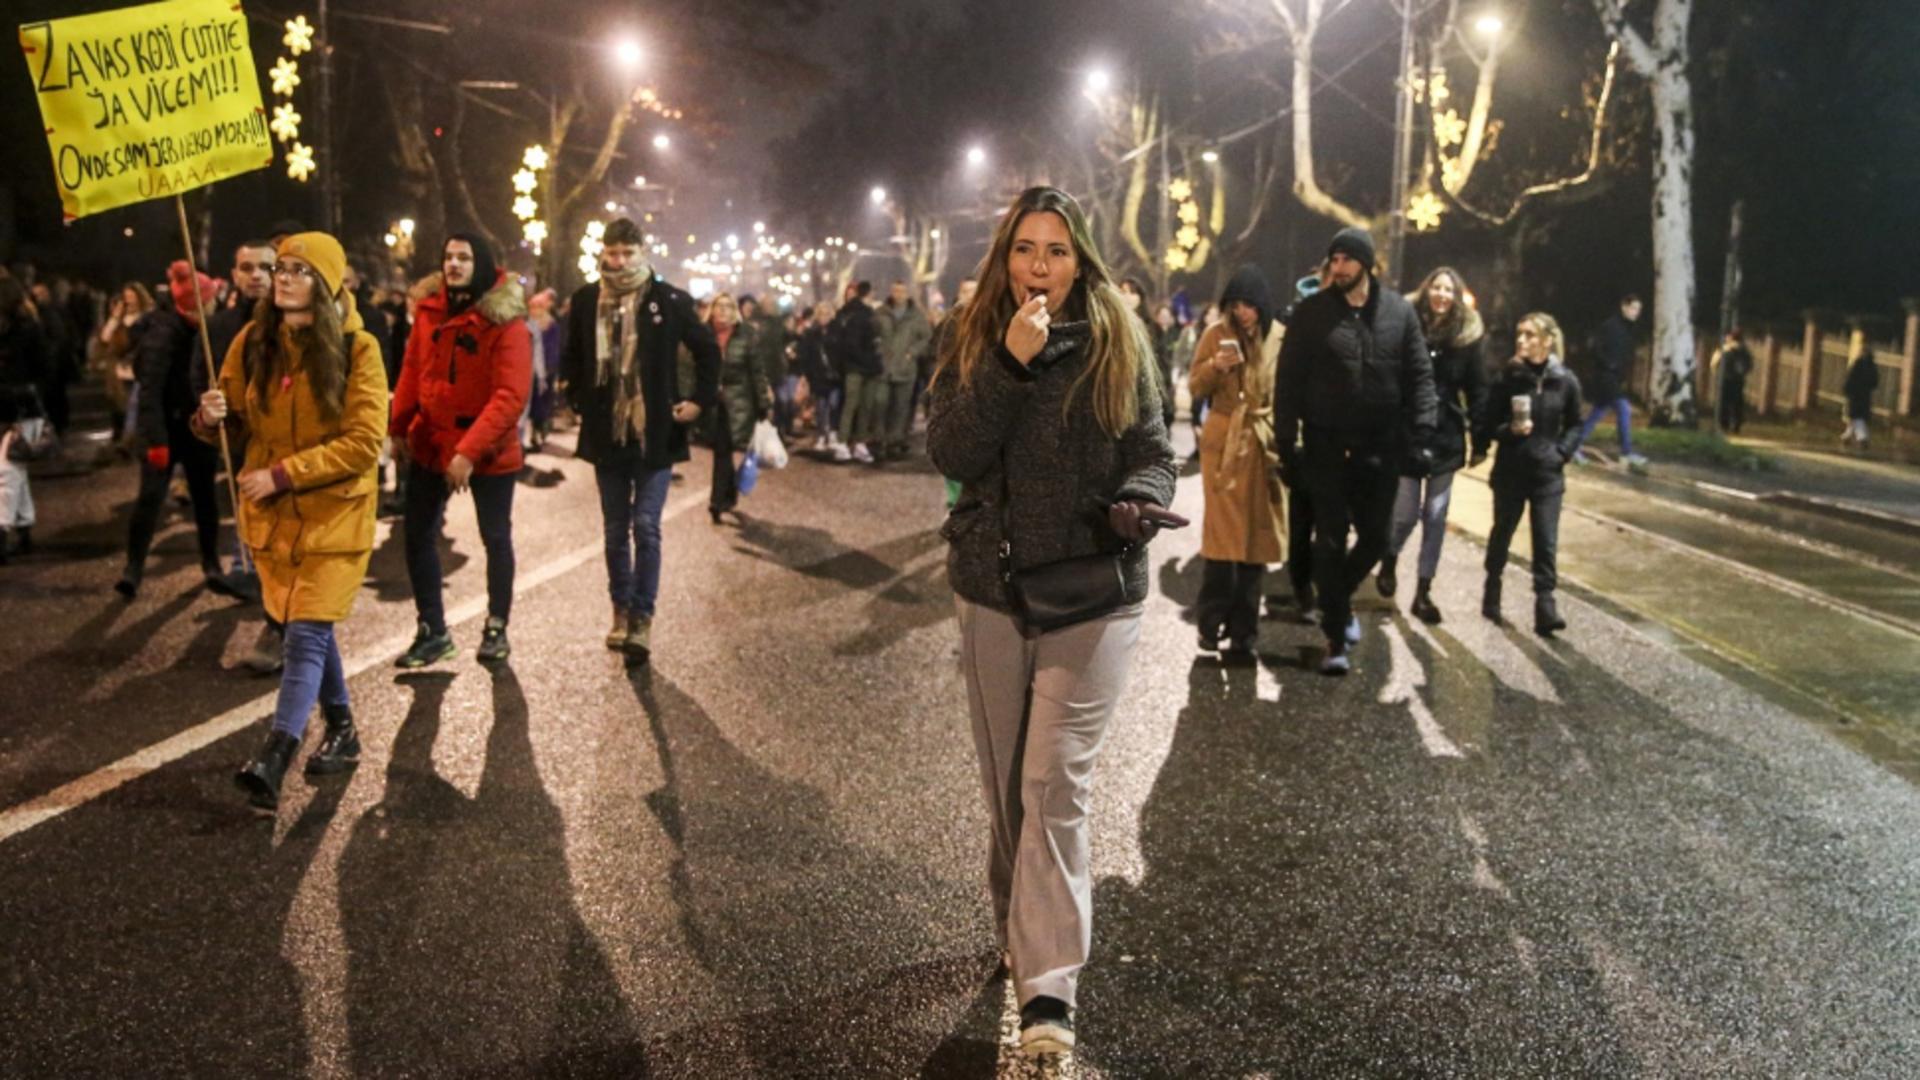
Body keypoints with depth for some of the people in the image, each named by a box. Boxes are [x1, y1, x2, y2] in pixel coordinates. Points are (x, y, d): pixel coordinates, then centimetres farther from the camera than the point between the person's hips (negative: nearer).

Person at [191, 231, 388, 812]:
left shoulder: (357, 348, -12)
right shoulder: (253, 342, 1)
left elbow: (363, 443, -17)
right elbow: (236, 420, 11)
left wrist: (283, 475, -20)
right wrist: (211, 418, -13)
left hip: (333, 513, -5)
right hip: (271, 512, 5)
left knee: (307, 633, -11)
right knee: (311, 628, 15)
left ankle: (273, 762, -17)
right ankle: (342, 731, 32)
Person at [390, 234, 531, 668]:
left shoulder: (505, 322, -17)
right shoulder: (429, 311, 0)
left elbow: (511, 396, -23)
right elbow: (412, 371, 7)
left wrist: (469, 451, -28)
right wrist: (398, 427, 3)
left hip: (490, 452, -5)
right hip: (430, 445, 5)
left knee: (495, 538, 10)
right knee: (418, 537, 7)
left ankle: (496, 629, 27)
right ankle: (433, 631, 20)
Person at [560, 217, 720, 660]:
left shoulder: (670, 300, -6)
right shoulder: (585, 300, 3)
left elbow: (708, 350, 3)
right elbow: (571, 356, 18)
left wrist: (700, 400, -4)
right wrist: (576, 397, 9)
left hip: (656, 434, -3)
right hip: (606, 434, 3)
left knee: (646, 526, -7)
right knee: (616, 529, 12)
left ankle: (642, 618, -1)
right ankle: (622, 611, 23)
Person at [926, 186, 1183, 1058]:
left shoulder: (1119, 345, 0)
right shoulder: (974, 342, 1)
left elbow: (1152, 452, 1)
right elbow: (949, 452, -11)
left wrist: (1139, 502, -21)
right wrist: (1011, 363, -21)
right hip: (992, 592, 3)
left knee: (1054, 783, -9)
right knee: (1006, 783, 14)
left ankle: (1048, 986, -6)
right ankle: (1021, 934, 33)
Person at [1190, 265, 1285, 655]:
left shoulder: (1282, 339, 2)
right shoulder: (1217, 335, 1)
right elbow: (1196, 389, 3)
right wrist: (1214, 366, -16)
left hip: (1265, 446, 1)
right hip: (1224, 444, -1)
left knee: (1256, 537, 5)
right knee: (1222, 534, -4)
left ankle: (1243, 629, 14)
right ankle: (1211, 623, 6)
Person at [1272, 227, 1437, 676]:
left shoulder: (1399, 311, 3)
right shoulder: (1312, 312, -1)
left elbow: (1420, 377, 3)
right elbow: (1289, 379, -2)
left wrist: (1419, 437, -6)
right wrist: (1286, 440, -7)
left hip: (1380, 447, 2)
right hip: (1327, 445, -2)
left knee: (1376, 537, 9)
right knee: (1331, 538, 1)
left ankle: (1337, 600, 37)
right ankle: (1336, 638, 10)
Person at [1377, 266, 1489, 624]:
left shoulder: (1468, 335, 2)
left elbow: (1477, 392, 4)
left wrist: (1480, 442, 1)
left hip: (1446, 437, 2)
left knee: (1435, 516, 6)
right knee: (1406, 512, -4)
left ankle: (1424, 592, 16)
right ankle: (1389, 561, 29)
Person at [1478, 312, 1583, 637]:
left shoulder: (1565, 381, -3)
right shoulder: (1508, 378, -6)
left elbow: (1574, 425, 9)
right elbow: (1487, 424, -1)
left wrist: (1562, 453, -5)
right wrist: (1509, 430, -20)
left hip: (1548, 473, 0)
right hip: (1510, 471, 0)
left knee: (1546, 541, -5)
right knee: (1502, 533, 15)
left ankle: (1545, 606, -5)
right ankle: (1492, 593, 33)